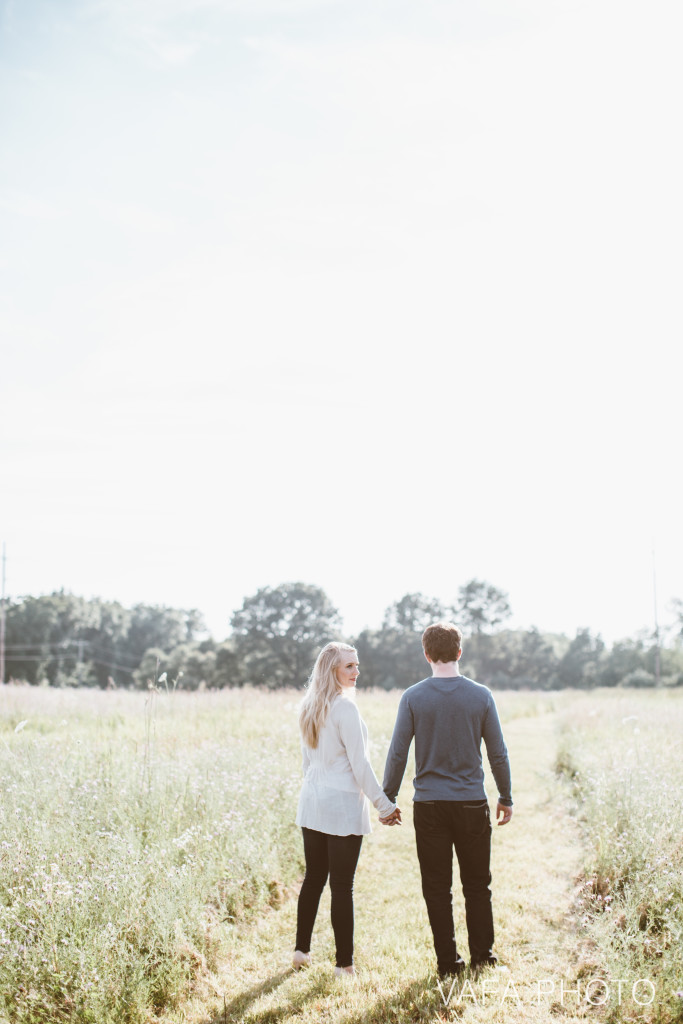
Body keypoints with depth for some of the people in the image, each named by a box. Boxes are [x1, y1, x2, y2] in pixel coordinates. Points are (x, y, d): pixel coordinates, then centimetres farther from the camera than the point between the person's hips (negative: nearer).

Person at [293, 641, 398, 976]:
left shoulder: (309, 707, 9)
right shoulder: (345, 707, -15)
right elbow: (359, 763, -15)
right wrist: (384, 804, -8)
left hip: (312, 805, 8)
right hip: (343, 805, -8)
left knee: (313, 878, 16)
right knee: (342, 885, -2)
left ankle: (302, 950, 24)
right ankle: (344, 964, 3)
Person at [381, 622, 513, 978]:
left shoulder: (413, 697, -4)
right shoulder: (481, 696, -2)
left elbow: (397, 753, -3)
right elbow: (498, 753, 2)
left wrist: (388, 798, 7)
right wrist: (505, 798, 14)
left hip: (429, 805, -1)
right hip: (472, 803, 1)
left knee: (438, 888, 8)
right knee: (477, 885, 15)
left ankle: (448, 961, 12)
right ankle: (482, 954, 21)